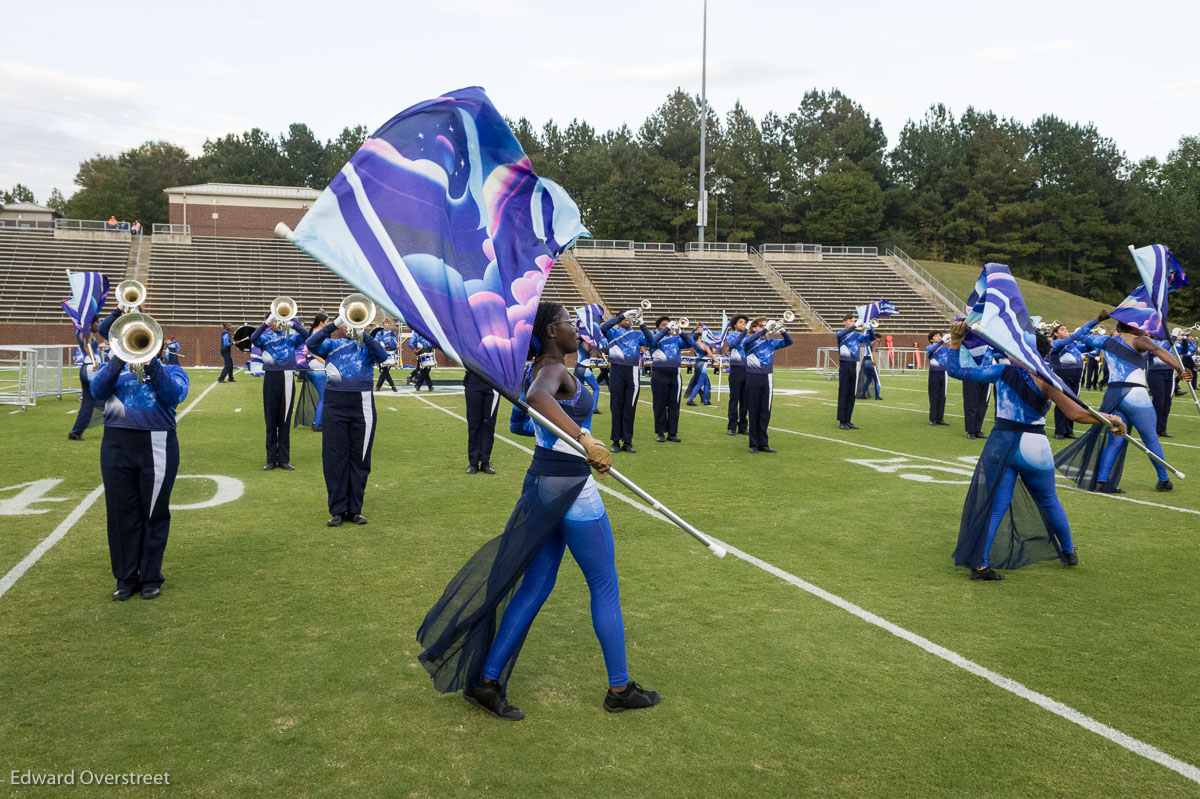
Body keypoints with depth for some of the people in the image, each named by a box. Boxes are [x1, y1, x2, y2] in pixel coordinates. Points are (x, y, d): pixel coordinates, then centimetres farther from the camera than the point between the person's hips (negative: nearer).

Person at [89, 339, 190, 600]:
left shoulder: (172, 370, 11)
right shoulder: (113, 368, 16)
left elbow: (175, 394, -10)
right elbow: (97, 391, -5)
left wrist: (151, 363, -16)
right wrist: (119, 359, -14)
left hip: (157, 447, -2)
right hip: (117, 446, 2)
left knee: (154, 515, 3)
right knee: (121, 514, 4)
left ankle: (151, 577, 14)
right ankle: (126, 578, 15)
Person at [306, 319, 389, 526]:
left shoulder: (367, 345, 9)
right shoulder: (331, 344, 9)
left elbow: (382, 356, -11)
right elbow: (311, 344, -11)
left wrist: (362, 334, -18)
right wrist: (333, 324, -19)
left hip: (362, 405, 1)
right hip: (335, 405, 0)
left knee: (360, 458, 4)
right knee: (335, 457, 0)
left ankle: (355, 509, 14)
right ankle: (337, 510, 8)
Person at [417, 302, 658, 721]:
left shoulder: (538, 369, 11)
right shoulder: (554, 369, -17)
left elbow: (518, 424, 24)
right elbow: (537, 397, -42)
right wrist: (585, 439, -47)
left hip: (543, 482, 9)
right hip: (570, 487, -9)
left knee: (535, 586, 12)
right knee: (605, 587, 5)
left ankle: (486, 681, 15)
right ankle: (619, 689, 19)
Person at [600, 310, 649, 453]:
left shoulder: (637, 334, 15)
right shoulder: (613, 332, 10)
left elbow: (649, 341, -3)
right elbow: (603, 327, -12)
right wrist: (621, 316, -12)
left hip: (632, 373, 2)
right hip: (616, 371, -2)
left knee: (630, 409, 2)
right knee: (616, 408, 1)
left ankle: (627, 442, 7)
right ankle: (616, 441, 8)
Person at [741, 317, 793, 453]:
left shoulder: (771, 341, 11)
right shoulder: (750, 340, -1)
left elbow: (788, 342, 8)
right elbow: (746, 342, -25)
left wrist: (783, 332, -13)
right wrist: (763, 331, -32)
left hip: (767, 378, 4)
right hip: (753, 378, -4)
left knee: (765, 412, 6)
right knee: (754, 412, 1)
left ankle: (763, 443, 13)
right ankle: (754, 444, 8)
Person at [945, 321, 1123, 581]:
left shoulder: (1001, 371, -1)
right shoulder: (1046, 381, -7)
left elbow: (956, 370, -1)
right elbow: (1077, 414, -11)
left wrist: (955, 342, 4)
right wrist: (1110, 419, 2)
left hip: (1001, 445, 1)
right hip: (1034, 447, -1)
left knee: (995, 505, 3)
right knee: (1049, 502, 20)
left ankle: (980, 564, -4)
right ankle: (1069, 552, 39)